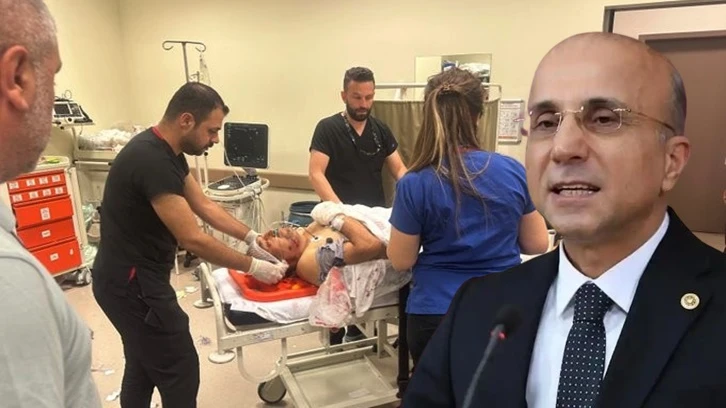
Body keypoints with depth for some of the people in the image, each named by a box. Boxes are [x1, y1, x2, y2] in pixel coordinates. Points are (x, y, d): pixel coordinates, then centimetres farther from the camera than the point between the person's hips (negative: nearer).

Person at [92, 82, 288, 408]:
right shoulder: (152, 161, -27)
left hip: (130, 278, 10)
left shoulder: (165, 151, 5)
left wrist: (252, 238, 5)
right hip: (132, 284, -10)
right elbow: (193, 239, -26)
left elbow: (204, 206, 11)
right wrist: (252, 266, -16)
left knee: (144, 366, 22)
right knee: (179, 370, 2)